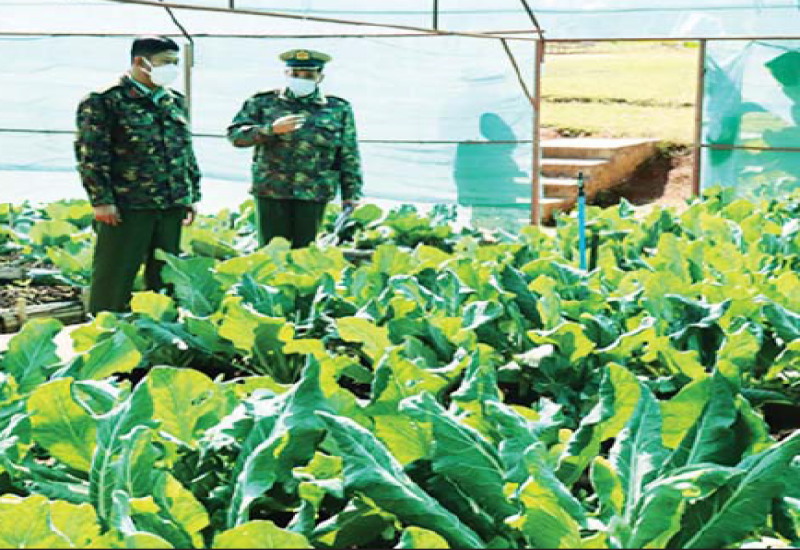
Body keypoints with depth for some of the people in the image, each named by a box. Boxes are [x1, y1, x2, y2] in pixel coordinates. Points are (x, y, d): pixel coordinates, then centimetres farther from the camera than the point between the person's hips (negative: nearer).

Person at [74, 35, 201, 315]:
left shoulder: (176, 101, 15)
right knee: (114, 278, -2)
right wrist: (101, 199, -13)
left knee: (165, 276, 12)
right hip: (126, 207, -6)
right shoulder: (104, 101, -6)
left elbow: (187, 152, 22)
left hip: (172, 207, 7)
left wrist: (193, 195, 17)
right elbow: (90, 153, -9)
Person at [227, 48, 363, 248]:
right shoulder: (263, 102, 6)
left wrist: (351, 196, 5)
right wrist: (271, 129, -16)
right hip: (271, 193, 0)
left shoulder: (339, 110, 9)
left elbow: (349, 158, 11)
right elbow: (235, 135, -2)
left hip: (314, 194, 0)